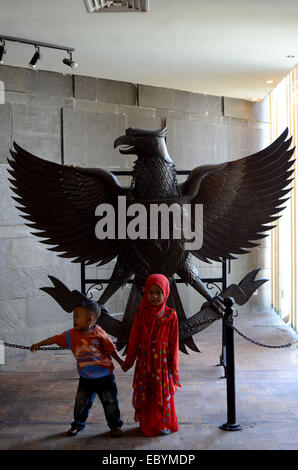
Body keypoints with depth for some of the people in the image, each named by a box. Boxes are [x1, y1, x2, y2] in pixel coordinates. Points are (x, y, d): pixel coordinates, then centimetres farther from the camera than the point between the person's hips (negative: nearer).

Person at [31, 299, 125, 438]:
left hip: (104, 377, -3)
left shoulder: (100, 334, -17)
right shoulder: (71, 334, -6)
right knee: (81, 403, 12)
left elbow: (112, 350, -9)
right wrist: (39, 344, 9)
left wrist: (122, 363, -3)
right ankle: (78, 424, 35)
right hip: (85, 378, 3)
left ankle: (115, 426, 25)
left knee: (110, 403, 6)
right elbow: (56, 339, 4)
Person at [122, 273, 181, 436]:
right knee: (145, 392, 7)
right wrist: (129, 360, 8)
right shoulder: (140, 313, -4)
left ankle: (164, 424, 26)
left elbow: (173, 342, -1)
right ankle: (147, 424, 23)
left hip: (162, 359, -1)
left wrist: (173, 364, 0)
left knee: (164, 392, 8)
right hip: (144, 360, 1)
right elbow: (134, 339, 3)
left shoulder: (170, 315, -6)